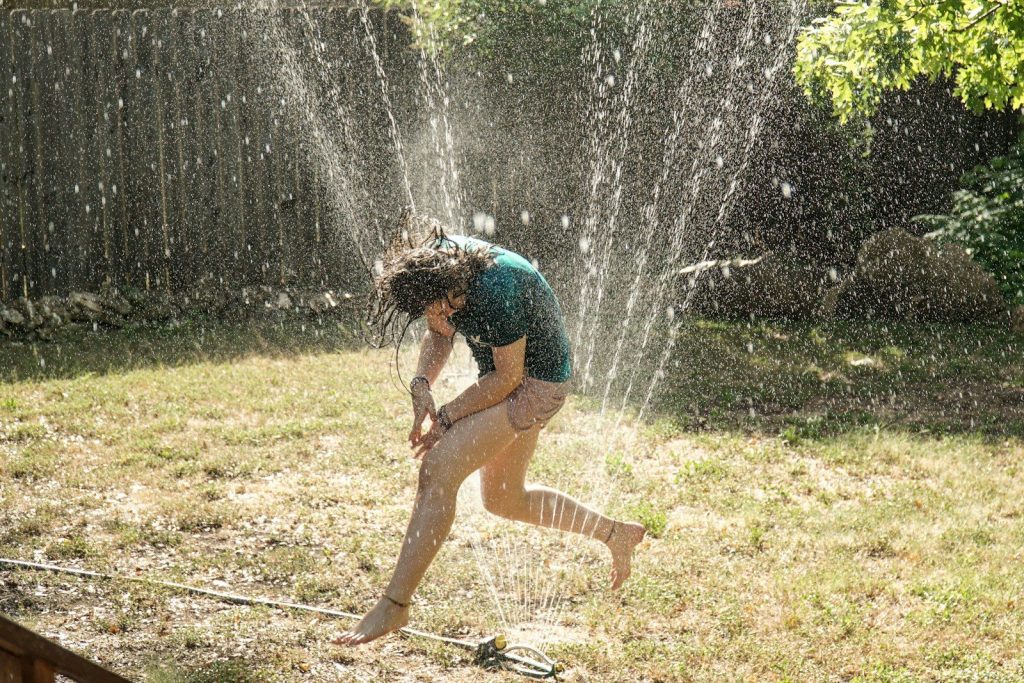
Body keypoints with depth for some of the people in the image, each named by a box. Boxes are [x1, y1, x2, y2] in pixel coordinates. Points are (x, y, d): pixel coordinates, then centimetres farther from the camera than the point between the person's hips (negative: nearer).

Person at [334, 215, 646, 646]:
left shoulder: (495, 292, -34)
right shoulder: (435, 260, -10)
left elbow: (507, 377, -22)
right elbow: (438, 336, 5)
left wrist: (446, 417, -16)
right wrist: (422, 384, -14)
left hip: (534, 382, -9)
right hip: (506, 375, 9)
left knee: (438, 471, -20)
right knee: (503, 500, 19)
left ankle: (394, 606, -16)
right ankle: (615, 533, 34)